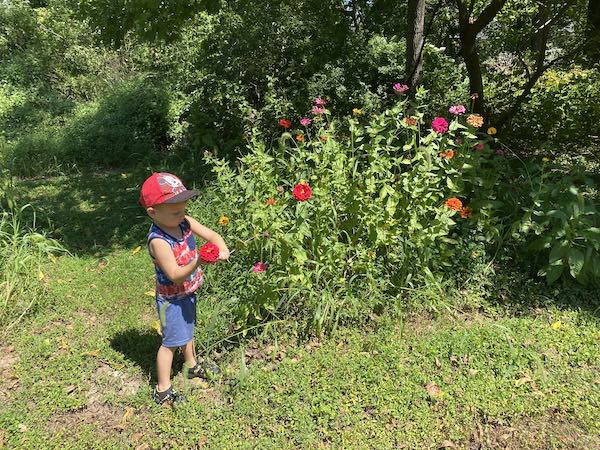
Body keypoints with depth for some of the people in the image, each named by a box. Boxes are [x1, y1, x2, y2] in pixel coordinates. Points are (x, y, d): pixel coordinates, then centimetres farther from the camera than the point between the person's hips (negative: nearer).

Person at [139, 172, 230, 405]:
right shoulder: (158, 241, -31)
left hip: (188, 292, 8)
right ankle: (163, 390, 21)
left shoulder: (185, 222, -10)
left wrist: (222, 250, -28)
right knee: (171, 341, 4)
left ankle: (193, 365, 51)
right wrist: (198, 262, -47)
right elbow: (175, 275, -33)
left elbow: (212, 235, -8)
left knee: (187, 331, 27)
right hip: (171, 299, -8)